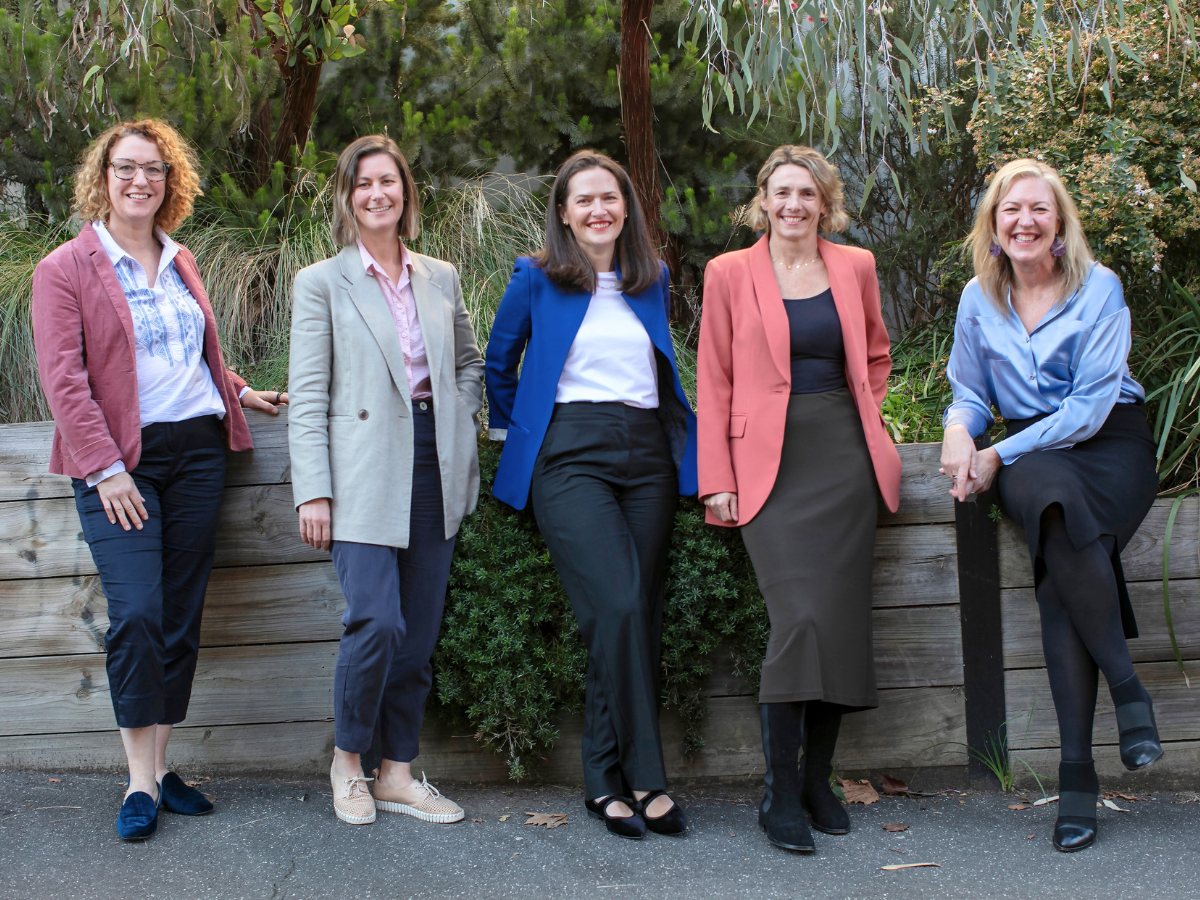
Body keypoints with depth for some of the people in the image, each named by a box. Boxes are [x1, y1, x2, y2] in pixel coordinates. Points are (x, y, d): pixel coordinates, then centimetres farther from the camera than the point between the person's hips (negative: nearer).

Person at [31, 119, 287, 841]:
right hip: (119, 461, -5)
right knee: (136, 613, -14)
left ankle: (160, 766, 14)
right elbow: (62, 376, -8)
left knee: (182, 618, 5)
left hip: (197, 450, 5)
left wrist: (240, 394, 14)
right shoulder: (67, 267, -1)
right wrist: (105, 468, -14)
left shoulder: (181, 263, 16)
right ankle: (140, 781, -3)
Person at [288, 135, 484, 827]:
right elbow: (308, 395, -2)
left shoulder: (441, 278, 13)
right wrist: (313, 490, -9)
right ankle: (348, 758, 9)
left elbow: (470, 365, 24)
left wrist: (461, 426, 7)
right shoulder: (321, 283, 2)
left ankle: (399, 773, 18)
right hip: (365, 475, -4)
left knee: (420, 633, 6)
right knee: (378, 622, -15)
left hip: (434, 471, 4)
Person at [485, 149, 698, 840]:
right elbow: (500, 361, 17)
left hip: (648, 452, 4)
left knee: (641, 615, -2)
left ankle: (607, 781, 6)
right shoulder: (536, 279, 6)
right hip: (571, 453, -4)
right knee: (619, 606, -20)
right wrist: (510, 430, 18)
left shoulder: (652, 280, 16)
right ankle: (644, 777, -12)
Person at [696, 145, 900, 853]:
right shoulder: (731, 273, 4)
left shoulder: (855, 267, 12)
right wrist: (717, 478, -3)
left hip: (846, 457, 3)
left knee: (842, 619, 1)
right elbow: (714, 381, 3)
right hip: (770, 462, -3)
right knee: (799, 616, -16)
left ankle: (819, 780, 14)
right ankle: (781, 795, -8)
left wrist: (861, 421, 12)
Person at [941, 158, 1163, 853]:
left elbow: (1091, 405, -9)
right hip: (1028, 453, 3)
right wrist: (959, 431, -7)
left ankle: (1077, 770, -26)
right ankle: (1127, 686, -29)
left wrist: (1001, 455, -15)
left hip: (1109, 442, -3)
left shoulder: (1099, 288, -3)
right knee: (1047, 493, -34)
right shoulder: (979, 299, 9)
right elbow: (970, 392, 18)